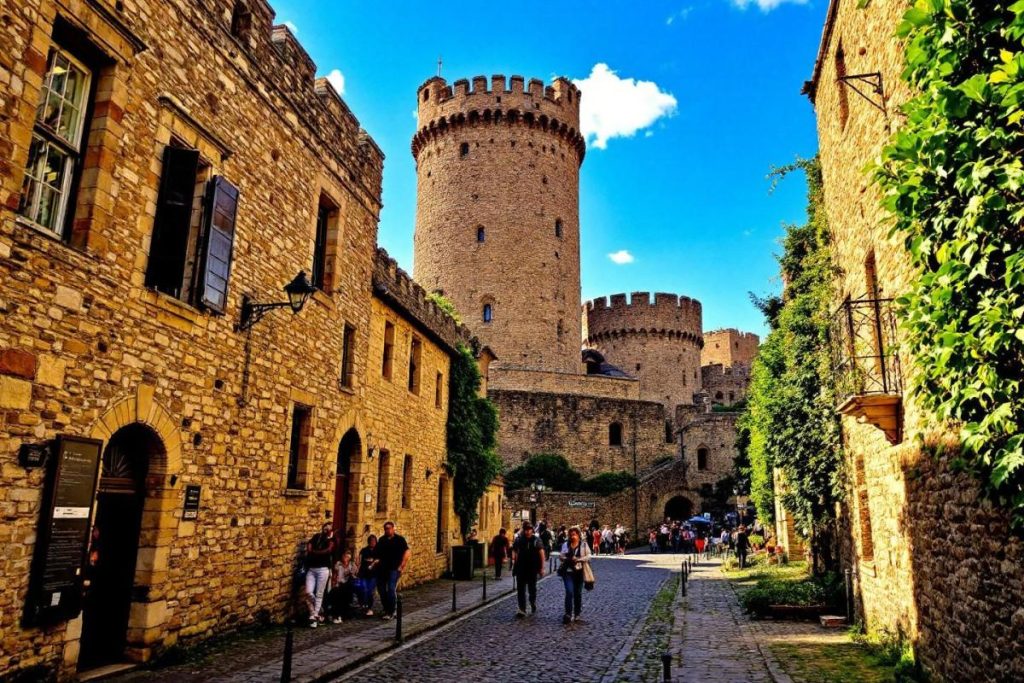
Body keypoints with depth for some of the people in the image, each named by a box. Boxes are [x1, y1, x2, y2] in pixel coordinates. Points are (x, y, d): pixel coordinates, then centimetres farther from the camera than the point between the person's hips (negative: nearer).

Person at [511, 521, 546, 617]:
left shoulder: (536, 540, -4)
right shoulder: (519, 540, 1)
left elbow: (541, 554, -5)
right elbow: (514, 550, 7)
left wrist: (541, 568, -9)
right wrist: (513, 559, -11)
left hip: (532, 569, -1)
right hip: (521, 569, 1)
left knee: (532, 588, 14)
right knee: (520, 589, -4)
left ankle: (533, 604, 40)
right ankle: (522, 610, -3)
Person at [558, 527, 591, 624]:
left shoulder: (584, 544, 0)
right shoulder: (566, 545, 7)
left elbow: (588, 557, -5)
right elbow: (562, 556, 5)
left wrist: (578, 559, -18)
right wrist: (568, 559, -15)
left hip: (579, 571, 0)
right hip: (568, 571, 0)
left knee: (578, 593, 9)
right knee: (569, 592, -12)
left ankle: (577, 614, 24)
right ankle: (568, 614, -8)